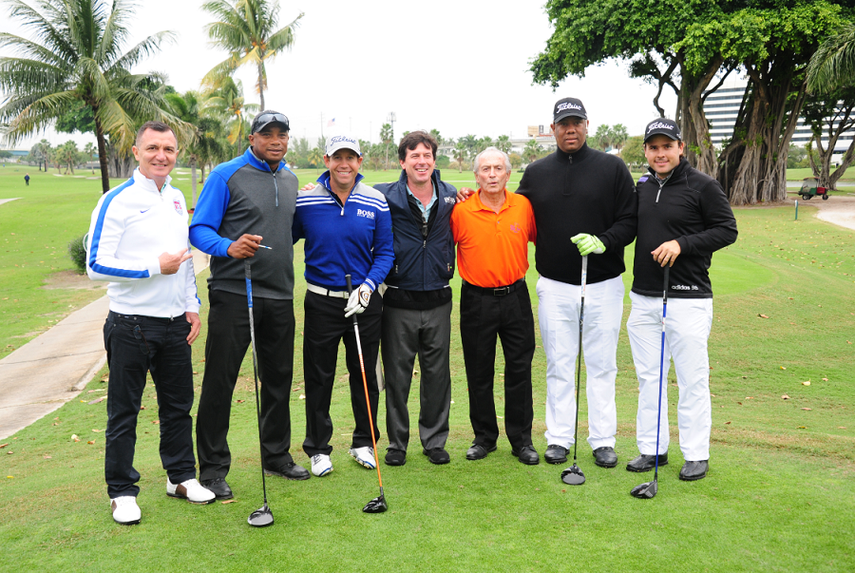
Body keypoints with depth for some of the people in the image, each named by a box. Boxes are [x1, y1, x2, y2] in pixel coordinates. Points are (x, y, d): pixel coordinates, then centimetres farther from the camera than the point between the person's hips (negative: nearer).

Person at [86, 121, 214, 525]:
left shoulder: (176, 199, 11)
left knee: (178, 404, 14)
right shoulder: (117, 201, -10)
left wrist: (192, 306, 13)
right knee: (124, 411, 5)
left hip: (175, 323, 6)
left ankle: (181, 476, 29)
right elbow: (96, 266, -14)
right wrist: (154, 268, -17)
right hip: (131, 323, -6)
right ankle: (121, 491, 17)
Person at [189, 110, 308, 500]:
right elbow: (199, 229, -11)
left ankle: (276, 455, 28)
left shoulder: (290, 179, 14)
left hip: (279, 296, 6)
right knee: (220, 380, -1)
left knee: (279, 379, 13)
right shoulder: (226, 175, -6)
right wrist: (229, 246, -27)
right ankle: (213, 468, 10)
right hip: (233, 294, -6)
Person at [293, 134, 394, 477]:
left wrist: (368, 285, -13)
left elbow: (385, 252, 1)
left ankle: (364, 443, 29)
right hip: (321, 301, -1)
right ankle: (318, 448, 21)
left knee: (365, 374, 11)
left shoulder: (376, 203, -3)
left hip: (365, 300, 1)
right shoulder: (305, 201, -6)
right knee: (319, 377, 6)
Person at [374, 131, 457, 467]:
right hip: (399, 303, -2)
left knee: (437, 374, 10)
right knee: (397, 376, 6)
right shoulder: (385, 197, -5)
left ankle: (435, 441, 25)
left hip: (438, 301, 2)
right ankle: (397, 442, 22)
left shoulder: (451, 197, 5)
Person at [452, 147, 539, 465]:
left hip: (516, 296, 1)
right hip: (476, 300, -1)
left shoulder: (524, 206, -1)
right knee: (479, 372, 8)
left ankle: (521, 439, 19)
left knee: (519, 369, 6)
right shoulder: (461, 211, -8)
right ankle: (484, 436, 24)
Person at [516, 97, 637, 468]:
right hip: (554, 287, 2)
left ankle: (603, 440, 19)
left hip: (603, 285, -1)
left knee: (602, 365, 7)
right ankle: (558, 438, 20)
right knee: (558, 366, 9)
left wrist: (603, 241, -19)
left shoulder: (613, 168, 1)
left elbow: (630, 221, -1)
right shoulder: (535, 173, 9)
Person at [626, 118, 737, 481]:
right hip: (643, 298, 6)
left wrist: (682, 244, -17)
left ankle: (696, 454, 14)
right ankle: (651, 449, 22)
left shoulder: (703, 186, -6)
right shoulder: (642, 187, 12)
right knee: (648, 377, 11)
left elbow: (727, 230, -6)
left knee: (692, 379, 2)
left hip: (687, 298, -5)